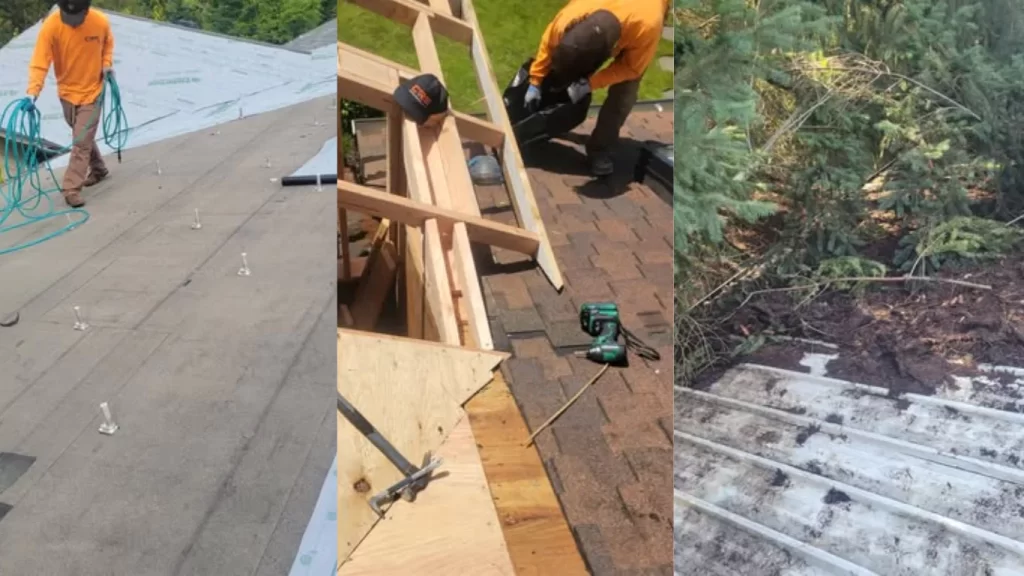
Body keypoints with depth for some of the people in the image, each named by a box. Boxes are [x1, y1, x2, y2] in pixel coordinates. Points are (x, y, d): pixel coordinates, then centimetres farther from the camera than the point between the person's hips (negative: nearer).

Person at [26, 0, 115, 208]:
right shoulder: (51, 25, -19)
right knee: (84, 138, 18)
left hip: (92, 92, -1)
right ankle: (98, 169, 40)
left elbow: (108, 43, 9)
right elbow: (39, 62, -23)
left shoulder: (101, 21, -15)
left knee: (81, 141, -6)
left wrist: (107, 63, -9)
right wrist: (33, 92, -34)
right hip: (67, 92, 1)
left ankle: (72, 188, -3)